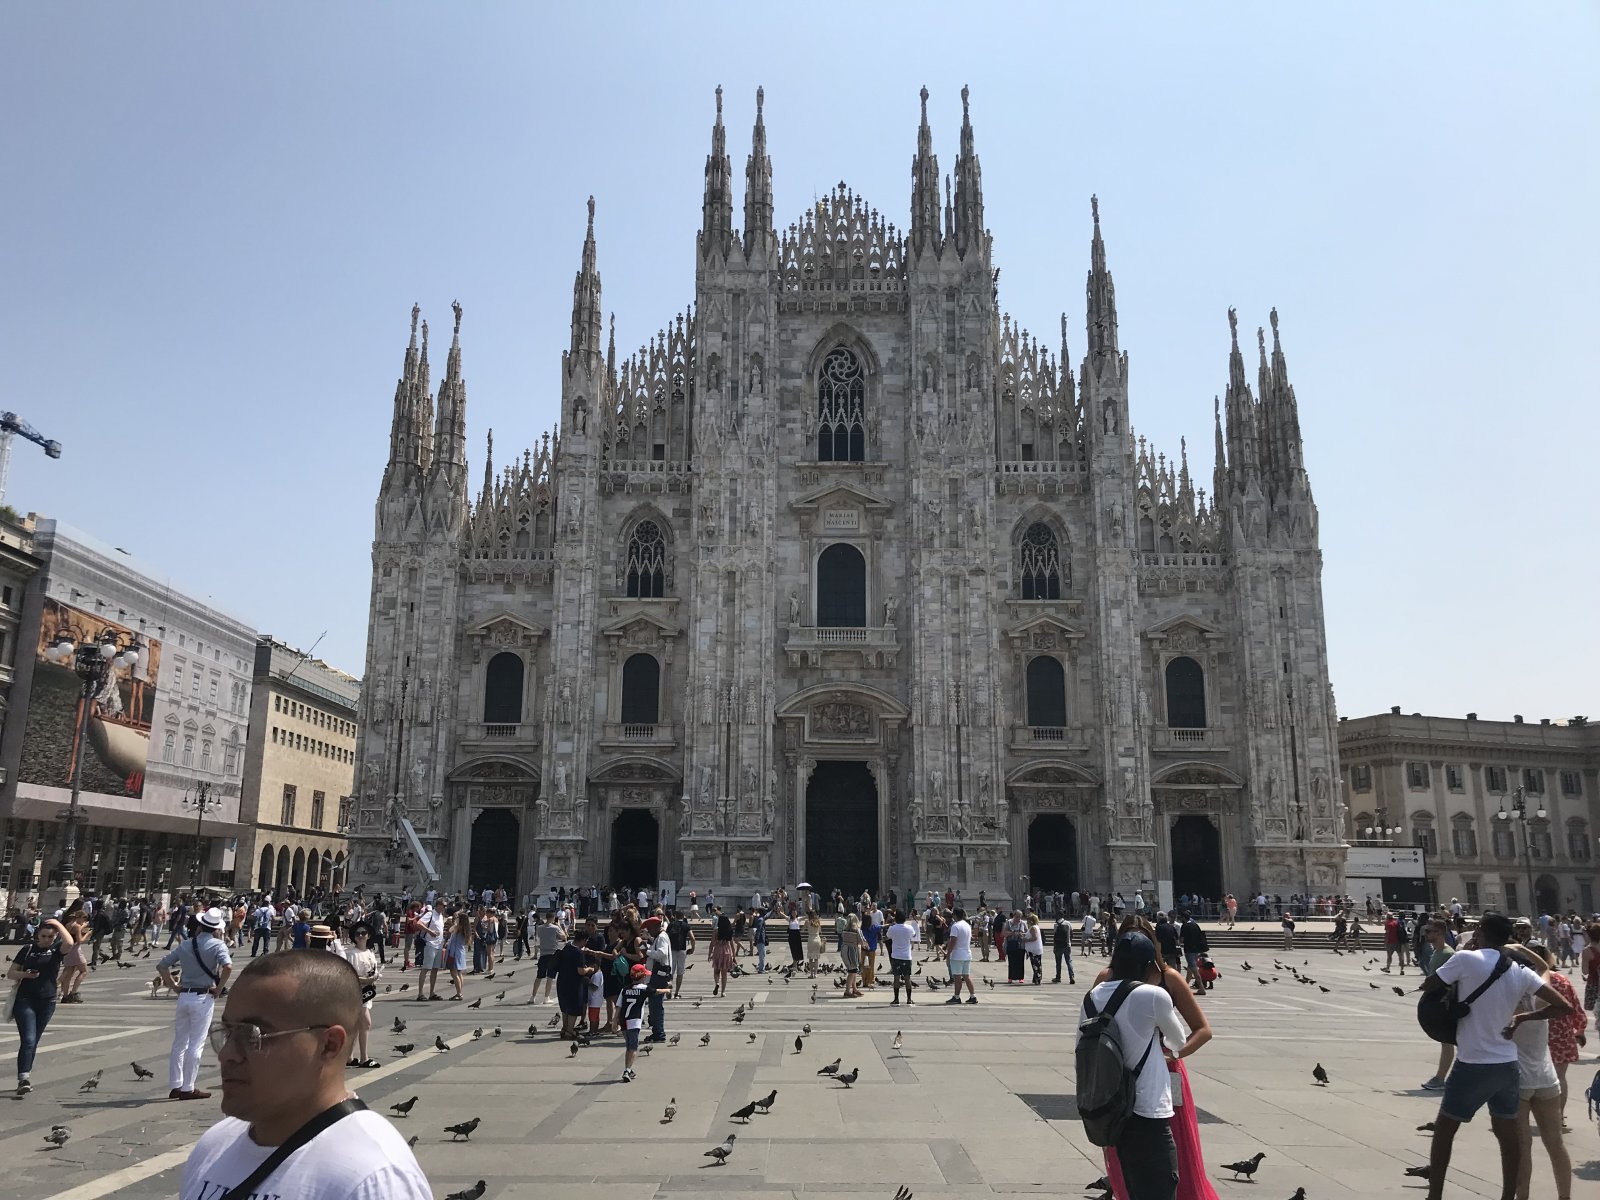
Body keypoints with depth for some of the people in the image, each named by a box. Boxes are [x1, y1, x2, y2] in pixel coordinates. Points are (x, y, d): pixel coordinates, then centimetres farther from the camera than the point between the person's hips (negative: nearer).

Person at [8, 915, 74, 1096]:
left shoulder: (57, 949, 1)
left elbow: (69, 943, -23)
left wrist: (58, 924, -15)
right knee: (28, 1040, -12)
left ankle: (25, 1077, 25)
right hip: (25, 1001, -1)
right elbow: (10, 974, 6)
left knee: (33, 1042, 12)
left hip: (47, 1002, 1)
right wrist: (25, 974, -14)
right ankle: (23, 1080, -15)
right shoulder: (28, 949, 2)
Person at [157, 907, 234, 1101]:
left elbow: (161, 966, 10)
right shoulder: (217, 945, -8)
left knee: (179, 1043, 15)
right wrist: (219, 988, -10)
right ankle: (188, 1088, 4)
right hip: (203, 997, -5)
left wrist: (173, 985, 14)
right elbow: (228, 966, -24)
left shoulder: (185, 944, 8)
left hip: (184, 996, 5)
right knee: (196, 1044, 1)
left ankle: (175, 1086, 21)